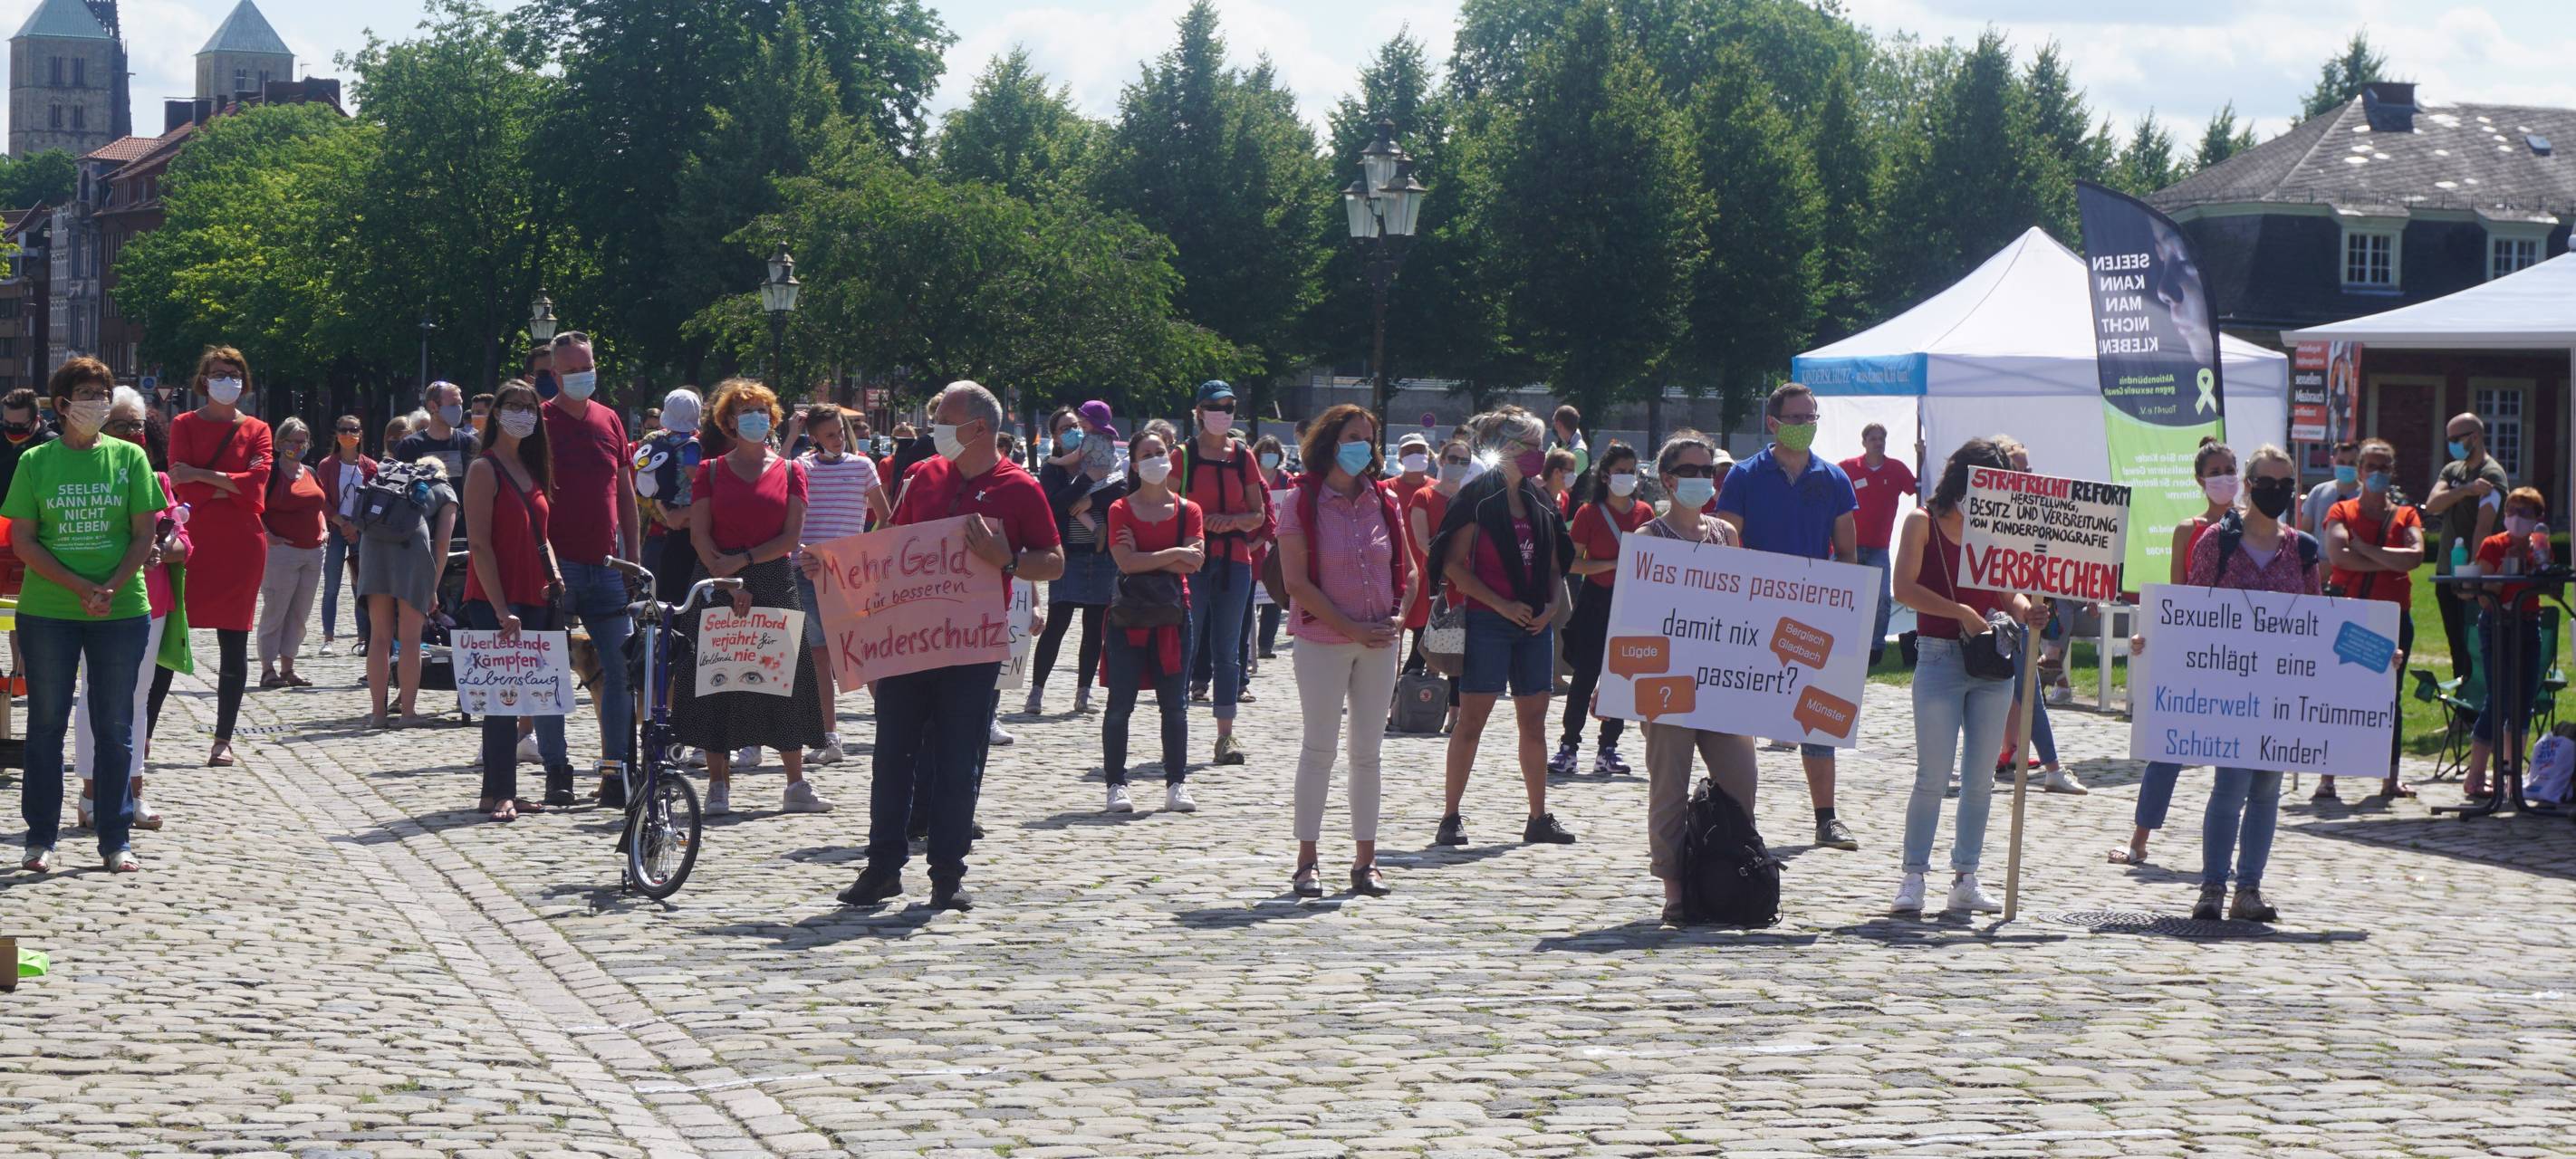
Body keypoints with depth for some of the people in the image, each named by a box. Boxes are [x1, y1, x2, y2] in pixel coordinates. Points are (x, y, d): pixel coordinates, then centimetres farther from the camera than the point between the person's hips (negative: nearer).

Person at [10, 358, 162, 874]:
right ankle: (41, 839, 13)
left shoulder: (128, 457, 3)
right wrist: (81, 588, -14)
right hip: (47, 612, 0)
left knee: (114, 727, 5)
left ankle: (116, 841, 12)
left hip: (122, 612, 1)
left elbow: (145, 533, 1)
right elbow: (22, 540, -3)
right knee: (46, 723, 4)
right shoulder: (36, 462, 1)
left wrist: (110, 589, -13)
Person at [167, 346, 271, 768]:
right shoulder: (185, 425, 8)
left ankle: (224, 738, 7)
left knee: (234, 642, 2)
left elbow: (256, 483, -6)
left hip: (240, 544, 1)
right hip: (191, 540, -1)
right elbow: (181, 481, -5)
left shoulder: (256, 431, 10)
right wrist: (228, 488, -8)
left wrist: (201, 476, -9)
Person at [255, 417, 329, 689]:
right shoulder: (272, 473, -7)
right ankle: (268, 669, -4)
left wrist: (324, 529, 15)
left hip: (313, 552, 8)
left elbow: (322, 504, 30)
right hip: (282, 551, -8)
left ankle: (288, 668, 16)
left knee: (300, 614, 10)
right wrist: (267, 535, -18)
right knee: (275, 611, -6)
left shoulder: (311, 474, 16)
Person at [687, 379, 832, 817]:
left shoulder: (790, 472, 7)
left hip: (775, 582, 1)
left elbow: (792, 536, -1)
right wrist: (728, 582, -14)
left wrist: (745, 559, -13)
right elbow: (699, 535, -2)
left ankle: (797, 785, 7)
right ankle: (718, 785, 1)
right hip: (718, 582, -1)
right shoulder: (711, 471, 5)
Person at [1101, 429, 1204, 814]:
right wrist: (1172, 555, -14)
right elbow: (1126, 562, -13)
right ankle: (1116, 785, 2)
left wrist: (1144, 558, -13)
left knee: (1174, 704, 4)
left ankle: (1177, 784, 11)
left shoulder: (1188, 511, 6)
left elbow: (1193, 563, -9)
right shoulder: (1121, 510, 1)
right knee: (1120, 704, -3)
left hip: (1172, 616, 2)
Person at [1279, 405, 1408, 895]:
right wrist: (1350, 628, -14)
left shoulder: (1383, 501, 8)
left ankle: (1365, 860, 13)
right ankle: (1307, 861, 4)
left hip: (1380, 642, 4)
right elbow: (1296, 582, -12)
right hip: (1322, 641, -4)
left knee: (1368, 752, 7)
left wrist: (1399, 616, -3)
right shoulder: (1303, 503, -6)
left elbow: (1408, 569, 15)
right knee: (1319, 748, -2)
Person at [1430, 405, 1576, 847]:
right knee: (1472, 719, -4)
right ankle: (1451, 815, 1)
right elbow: (1453, 565, -11)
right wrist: (1502, 605, -16)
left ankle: (1538, 818, 14)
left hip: (1535, 624, 6)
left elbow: (1554, 566, 18)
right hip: (1487, 622, -6)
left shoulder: (1539, 501, 13)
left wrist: (1552, 605, -1)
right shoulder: (1477, 497, -7)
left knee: (1534, 721, 8)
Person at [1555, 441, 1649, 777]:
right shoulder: (1589, 513, -3)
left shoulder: (1644, 513, 7)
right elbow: (1573, 562, -6)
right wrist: (1615, 564, -15)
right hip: (1595, 601, -3)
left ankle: (1608, 749, 11)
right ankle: (1568, 746, 1)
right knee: (1585, 676, -5)